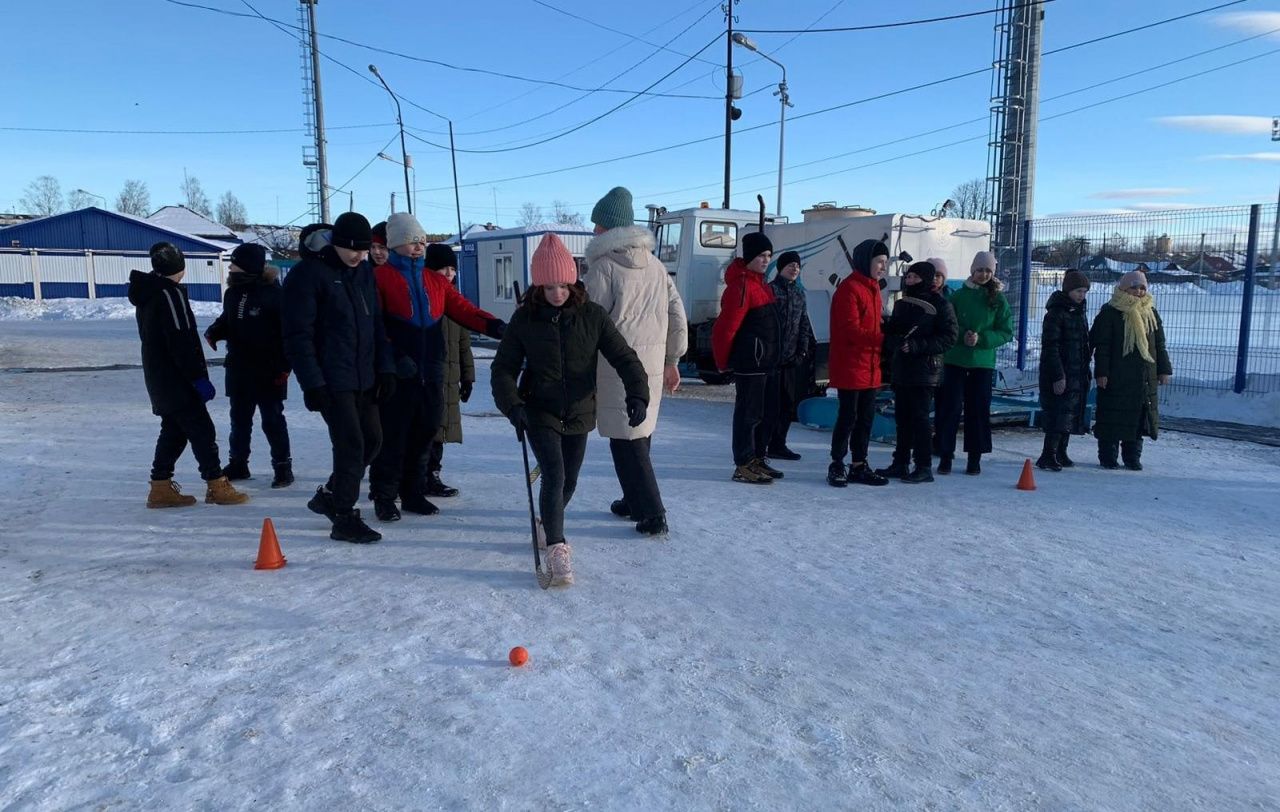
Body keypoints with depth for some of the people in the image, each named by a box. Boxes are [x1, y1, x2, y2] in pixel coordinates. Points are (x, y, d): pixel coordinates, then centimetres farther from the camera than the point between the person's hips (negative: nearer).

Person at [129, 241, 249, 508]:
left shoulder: (147, 293, 16)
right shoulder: (170, 293, -16)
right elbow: (182, 342, -22)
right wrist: (200, 378, -20)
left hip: (158, 376, 10)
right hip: (176, 379, -10)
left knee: (174, 429, 14)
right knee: (201, 429, -4)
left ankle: (161, 487, 15)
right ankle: (217, 486, -1)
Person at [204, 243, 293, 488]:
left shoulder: (273, 293, -15)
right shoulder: (232, 293, 7)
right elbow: (226, 321, 21)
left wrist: (284, 366, -17)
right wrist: (214, 332, -2)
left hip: (268, 371, -7)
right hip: (238, 369, 7)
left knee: (272, 419, 1)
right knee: (239, 418, 16)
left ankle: (282, 465, 12)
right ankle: (238, 462, 29)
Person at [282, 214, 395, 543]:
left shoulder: (363, 272, 11)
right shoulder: (308, 274, -11)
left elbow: (375, 323, 16)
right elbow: (297, 334, -14)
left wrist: (385, 368, 7)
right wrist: (312, 383, -18)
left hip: (364, 377, 8)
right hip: (331, 379, -8)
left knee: (371, 438, 12)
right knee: (351, 444, -9)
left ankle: (330, 495, 32)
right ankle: (344, 518, 5)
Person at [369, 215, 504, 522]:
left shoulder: (435, 280, 16)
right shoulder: (381, 277, -1)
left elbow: (462, 308, 5)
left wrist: (492, 325, -12)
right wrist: (394, 356, -20)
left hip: (430, 370, 5)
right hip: (396, 371, -5)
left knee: (424, 431, 11)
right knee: (392, 433, 0)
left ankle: (413, 493, 24)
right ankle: (384, 496, 13)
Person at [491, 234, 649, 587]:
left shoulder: (592, 315, -7)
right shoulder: (525, 318, -7)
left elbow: (623, 356, -7)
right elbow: (503, 368, -3)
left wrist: (638, 393, -23)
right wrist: (512, 404, -19)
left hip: (579, 413, 2)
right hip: (539, 411, -2)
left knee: (569, 481, 14)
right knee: (554, 476, -17)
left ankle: (549, 524, 42)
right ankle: (556, 547, -5)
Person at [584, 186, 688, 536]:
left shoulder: (603, 266, -8)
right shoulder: (655, 264, 13)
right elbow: (677, 313, 14)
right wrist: (672, 360, 20)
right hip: (653, 362, 7)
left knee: (625, 439, -1)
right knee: (639, 434, 17)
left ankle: (652, 513, -3)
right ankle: (634, 501, 27)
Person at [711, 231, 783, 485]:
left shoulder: (760, 283, 16)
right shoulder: (741, 285, -16)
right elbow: (726, 326, -19)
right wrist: (723, 361, -10)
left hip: (767, 360, 10)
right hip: (749, 362, -10)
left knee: (767, 411, 14)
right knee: (749, 413, -4)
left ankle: (758, 459, 25)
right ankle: (744, 466, 4)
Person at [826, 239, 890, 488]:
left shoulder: (873, 288, 16)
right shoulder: (849, 288, -12)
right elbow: (851, 329, -19)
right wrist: (883, 339, -24)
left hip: (870, 366, 9)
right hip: (850, 366, -9)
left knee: (866, 418, 11)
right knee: (848, 417, -3)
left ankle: (859, 466, 20)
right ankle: (837, 466, 8)